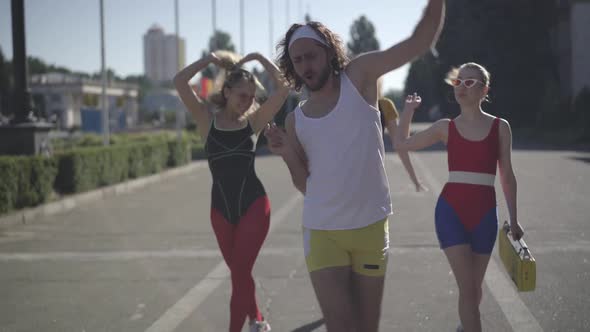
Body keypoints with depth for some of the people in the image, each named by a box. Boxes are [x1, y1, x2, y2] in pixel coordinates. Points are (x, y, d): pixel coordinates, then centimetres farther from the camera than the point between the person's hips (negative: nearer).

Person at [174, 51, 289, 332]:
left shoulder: (254, 121, -1)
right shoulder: (207, 121, -1)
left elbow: (283, 87, -10)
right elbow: (179, 82, -12)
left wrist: (258, 58, -4)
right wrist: (210, 59, -7)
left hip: (254, 206, -2)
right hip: (221, 209, 2)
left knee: (240, 273, -5)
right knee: (239, 273, 16)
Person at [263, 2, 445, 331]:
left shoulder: (359, 77, -1)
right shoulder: (295, 120, 6)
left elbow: (420, 41, -8)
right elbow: (305, 184, 11)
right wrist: (288, 154, -6)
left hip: (371, 227, -1)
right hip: (322, 232, 1)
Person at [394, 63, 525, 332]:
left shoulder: (500, 127, 2)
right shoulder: (446, 127, 4)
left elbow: (507, 176, 7)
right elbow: (402, 143, 12)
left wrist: (513, 219, 7)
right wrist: (409, 108, 9)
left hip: (484, 214, 1)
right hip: (451, 211, -1)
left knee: (474, 287, 14)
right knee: (467, 287, -9)